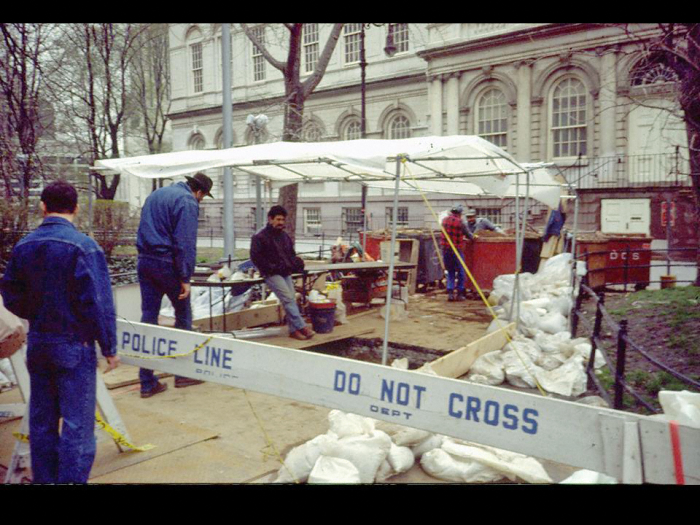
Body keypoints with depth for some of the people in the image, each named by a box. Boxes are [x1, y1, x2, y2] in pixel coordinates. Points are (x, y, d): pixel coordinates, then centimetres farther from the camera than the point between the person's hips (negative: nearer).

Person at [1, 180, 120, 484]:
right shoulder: (83, 246, -16)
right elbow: (98, 303, -17)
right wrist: (109, 347, -9)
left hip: (38, 344, 6)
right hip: (75, 346, -6)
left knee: (41, 421, 17)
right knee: (77, 424, 1)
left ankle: (44, 478, 29)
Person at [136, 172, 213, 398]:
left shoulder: (156, 194, 19)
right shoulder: (188, 202, -9)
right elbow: (186, 243, -16)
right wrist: (185, 278, -16)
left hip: (144, 262, 8)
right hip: (167, 264, -8)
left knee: (148, 317, 6)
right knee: (183, 315, 8)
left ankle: (147, 382, 9)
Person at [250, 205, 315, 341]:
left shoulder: (284, 236, 17)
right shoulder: (260, 237, -5)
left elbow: (291, 254, 27)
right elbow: (255, 257, -9)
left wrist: (294, 264, 7)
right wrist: (270, 268, -13)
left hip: (286, 273, 7)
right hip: (272, 275, -7)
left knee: (291, 299, -1)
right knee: (288, 298, -18)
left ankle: (293, 330, 3)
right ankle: (302, 327, -20)